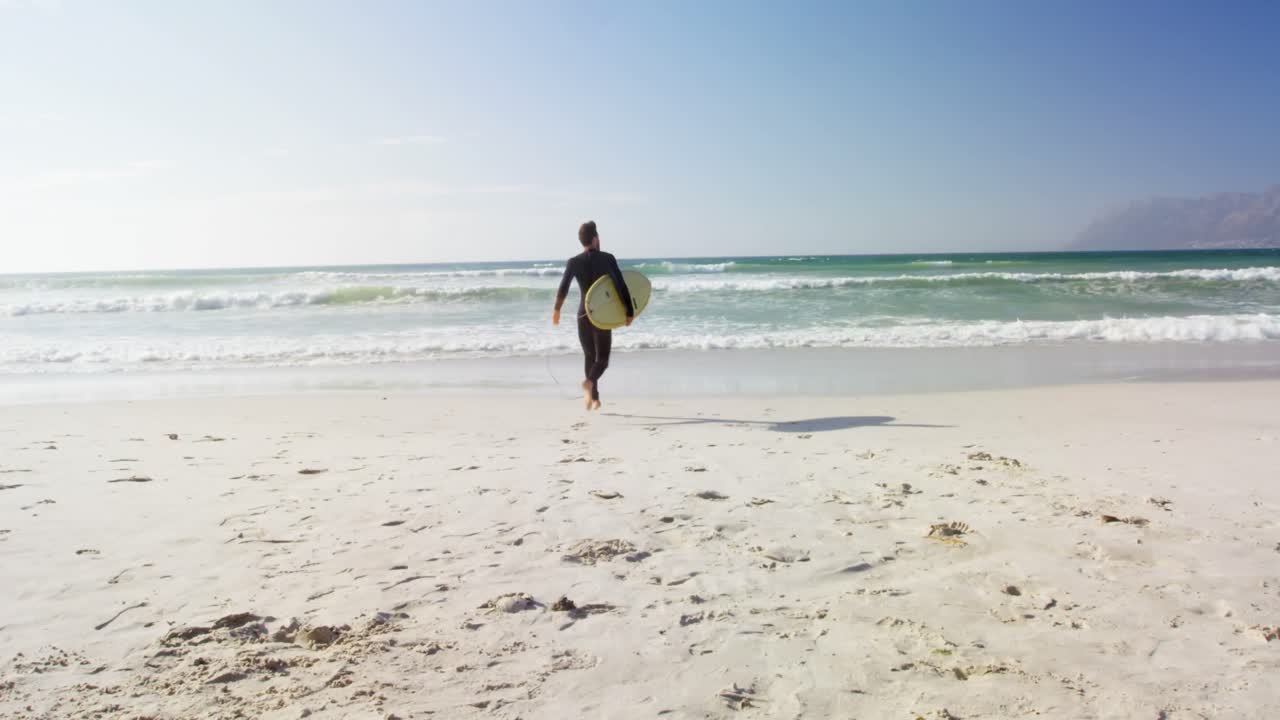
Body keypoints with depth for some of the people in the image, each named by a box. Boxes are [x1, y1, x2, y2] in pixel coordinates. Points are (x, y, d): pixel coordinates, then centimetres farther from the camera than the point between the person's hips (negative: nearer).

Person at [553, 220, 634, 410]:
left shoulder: (573, 262, -1)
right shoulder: (608, 258, -6)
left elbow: (563, 288, -6)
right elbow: (621, 286, -10)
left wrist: (557, 310, 8)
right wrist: (630, 312, -4)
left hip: (583, 315, 2)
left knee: (589, 357, 17)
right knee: (602, 358, 3)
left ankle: (594, 398, 18)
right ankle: (589, 382, -26)